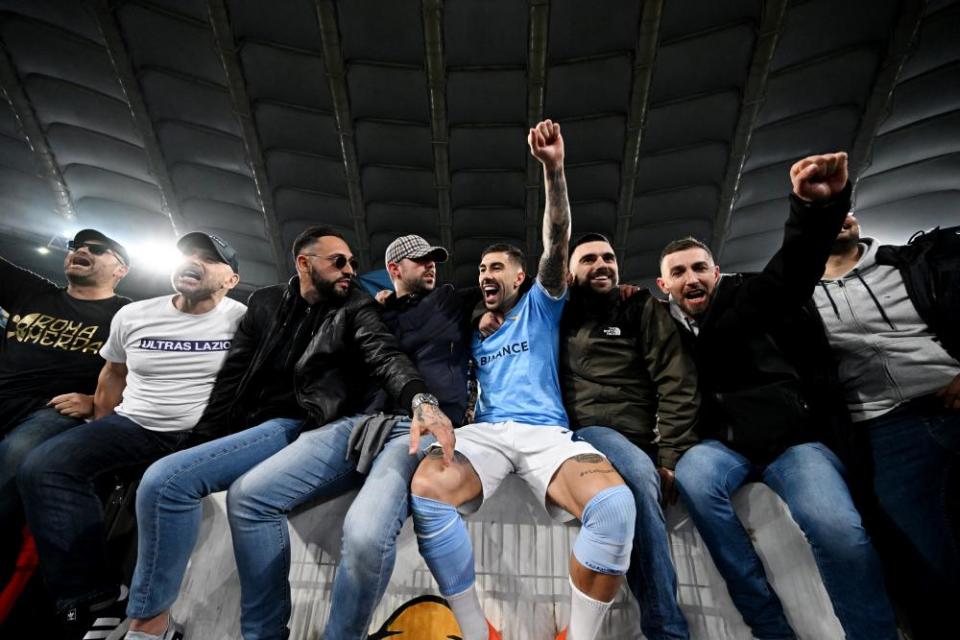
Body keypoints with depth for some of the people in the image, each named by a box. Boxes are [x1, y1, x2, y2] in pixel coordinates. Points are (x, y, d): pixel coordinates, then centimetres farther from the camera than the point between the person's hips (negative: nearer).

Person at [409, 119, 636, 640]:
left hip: (546, 431, -1)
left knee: (614, 504, -32)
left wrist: (554, 170, -10)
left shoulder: (540, 306, 17)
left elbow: (556, 244, 3)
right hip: (485, 431, 2)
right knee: (423, 490, -30)